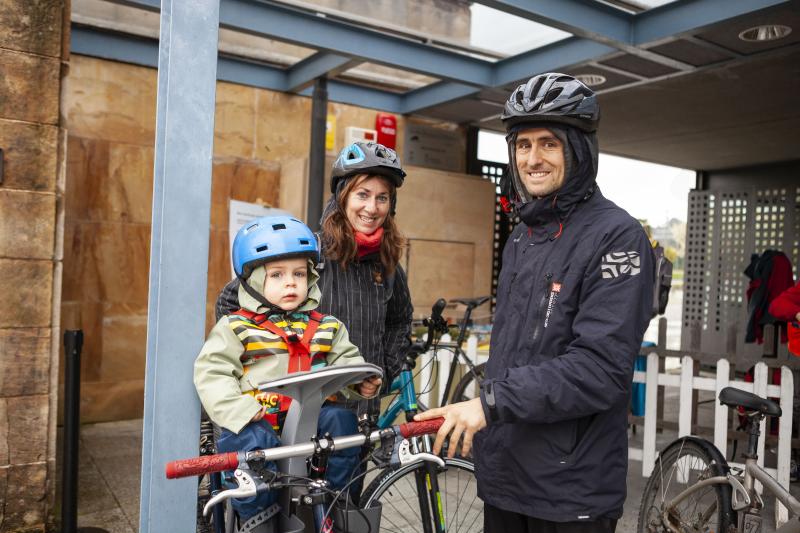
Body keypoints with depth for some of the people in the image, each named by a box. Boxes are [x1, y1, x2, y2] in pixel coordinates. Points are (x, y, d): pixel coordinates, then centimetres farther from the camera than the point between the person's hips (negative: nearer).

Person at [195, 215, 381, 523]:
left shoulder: (326, 327, 14)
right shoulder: (236, 327, 2)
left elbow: (345, 362, 14)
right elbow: (211, 374, -5)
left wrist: (362, 383, -10)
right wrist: (241, 410, -19)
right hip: (257, 422, -3)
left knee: (342, 420, -22)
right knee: (248, 441, -32)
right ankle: (256, 516, -7)